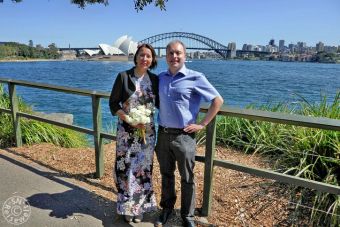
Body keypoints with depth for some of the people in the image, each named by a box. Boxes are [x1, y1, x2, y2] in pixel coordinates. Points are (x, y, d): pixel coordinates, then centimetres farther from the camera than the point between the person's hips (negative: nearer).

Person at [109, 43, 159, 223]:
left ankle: (140, 206, 28)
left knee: (143, 169, 10)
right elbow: (113, 104, -6)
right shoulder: (123, 76, -6)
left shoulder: (155, 79, 2)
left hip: (147, 131, 3)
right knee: (126, 168, 4)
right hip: (127, 131, -2)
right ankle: (127, 207, 25)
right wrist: (131, 121, -16)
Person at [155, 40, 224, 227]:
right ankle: (166, 208, 38)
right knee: (166, 175, 18)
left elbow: (218, 100, -7)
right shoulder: (160, 78, 6)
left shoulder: (195, 78, -9)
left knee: (187, 179, 10)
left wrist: (202, 124, -9)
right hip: (163, 134, 4)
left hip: (184, 136, -4)